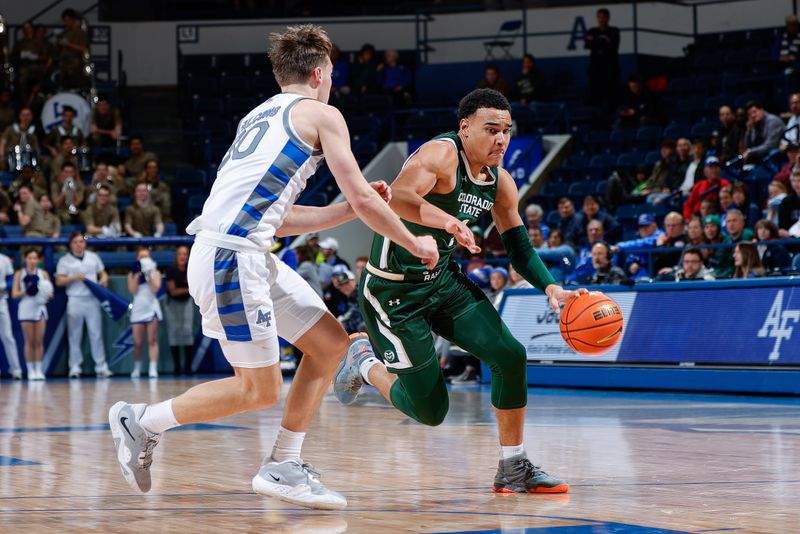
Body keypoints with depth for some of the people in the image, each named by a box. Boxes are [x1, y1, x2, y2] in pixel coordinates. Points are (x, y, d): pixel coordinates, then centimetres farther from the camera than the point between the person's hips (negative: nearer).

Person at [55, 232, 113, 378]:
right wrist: (74, 278, -15)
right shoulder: (64, 261, 4)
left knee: (96, 333, -1)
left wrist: (104, 280, -5)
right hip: (75, 300, -2)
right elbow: (59, 281, 0)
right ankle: (75, 367, 5)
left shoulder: (93, 257, 13)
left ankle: (101, 366, 1)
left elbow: (103, 273, 18)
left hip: (93, 299, 2)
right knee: (75, 335, 0)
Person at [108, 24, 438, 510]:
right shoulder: (321, 114, 0)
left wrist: (354, 207, 27)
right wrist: (416, 244, 12)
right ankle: (142, 421, 8)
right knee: (261, 390, -2)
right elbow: (365, 200, -2)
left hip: (251, 255, 9)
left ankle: (283, 466, 13)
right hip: (230, 256, -9)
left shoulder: (261, 116, 24)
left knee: (331, 343, 12)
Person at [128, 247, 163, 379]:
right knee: (138, 343, 3)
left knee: (152, 340, -6)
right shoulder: (132, 274, 8)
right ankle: (137, 367, 18)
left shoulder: (155, 273, 7)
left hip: (151, 308, -1)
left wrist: (149, 274, -9)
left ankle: (153, 368, -12)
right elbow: (132, 290, -5)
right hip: (138, 309, 1)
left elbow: (156, 288, -8)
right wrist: (137, 275, -9)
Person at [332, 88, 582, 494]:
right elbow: (397, 199, -38)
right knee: (430, 411, -6)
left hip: (444, 280, 8)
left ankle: (514, 468, 4)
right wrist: (448, 220, -55)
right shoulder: (441, 154, -21)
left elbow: (519, 247, 12)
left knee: (510, 355, -10)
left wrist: (550, 287, -7)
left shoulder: (500, 183, 3)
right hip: (394, 290, -7)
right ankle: (365, 364, 24)